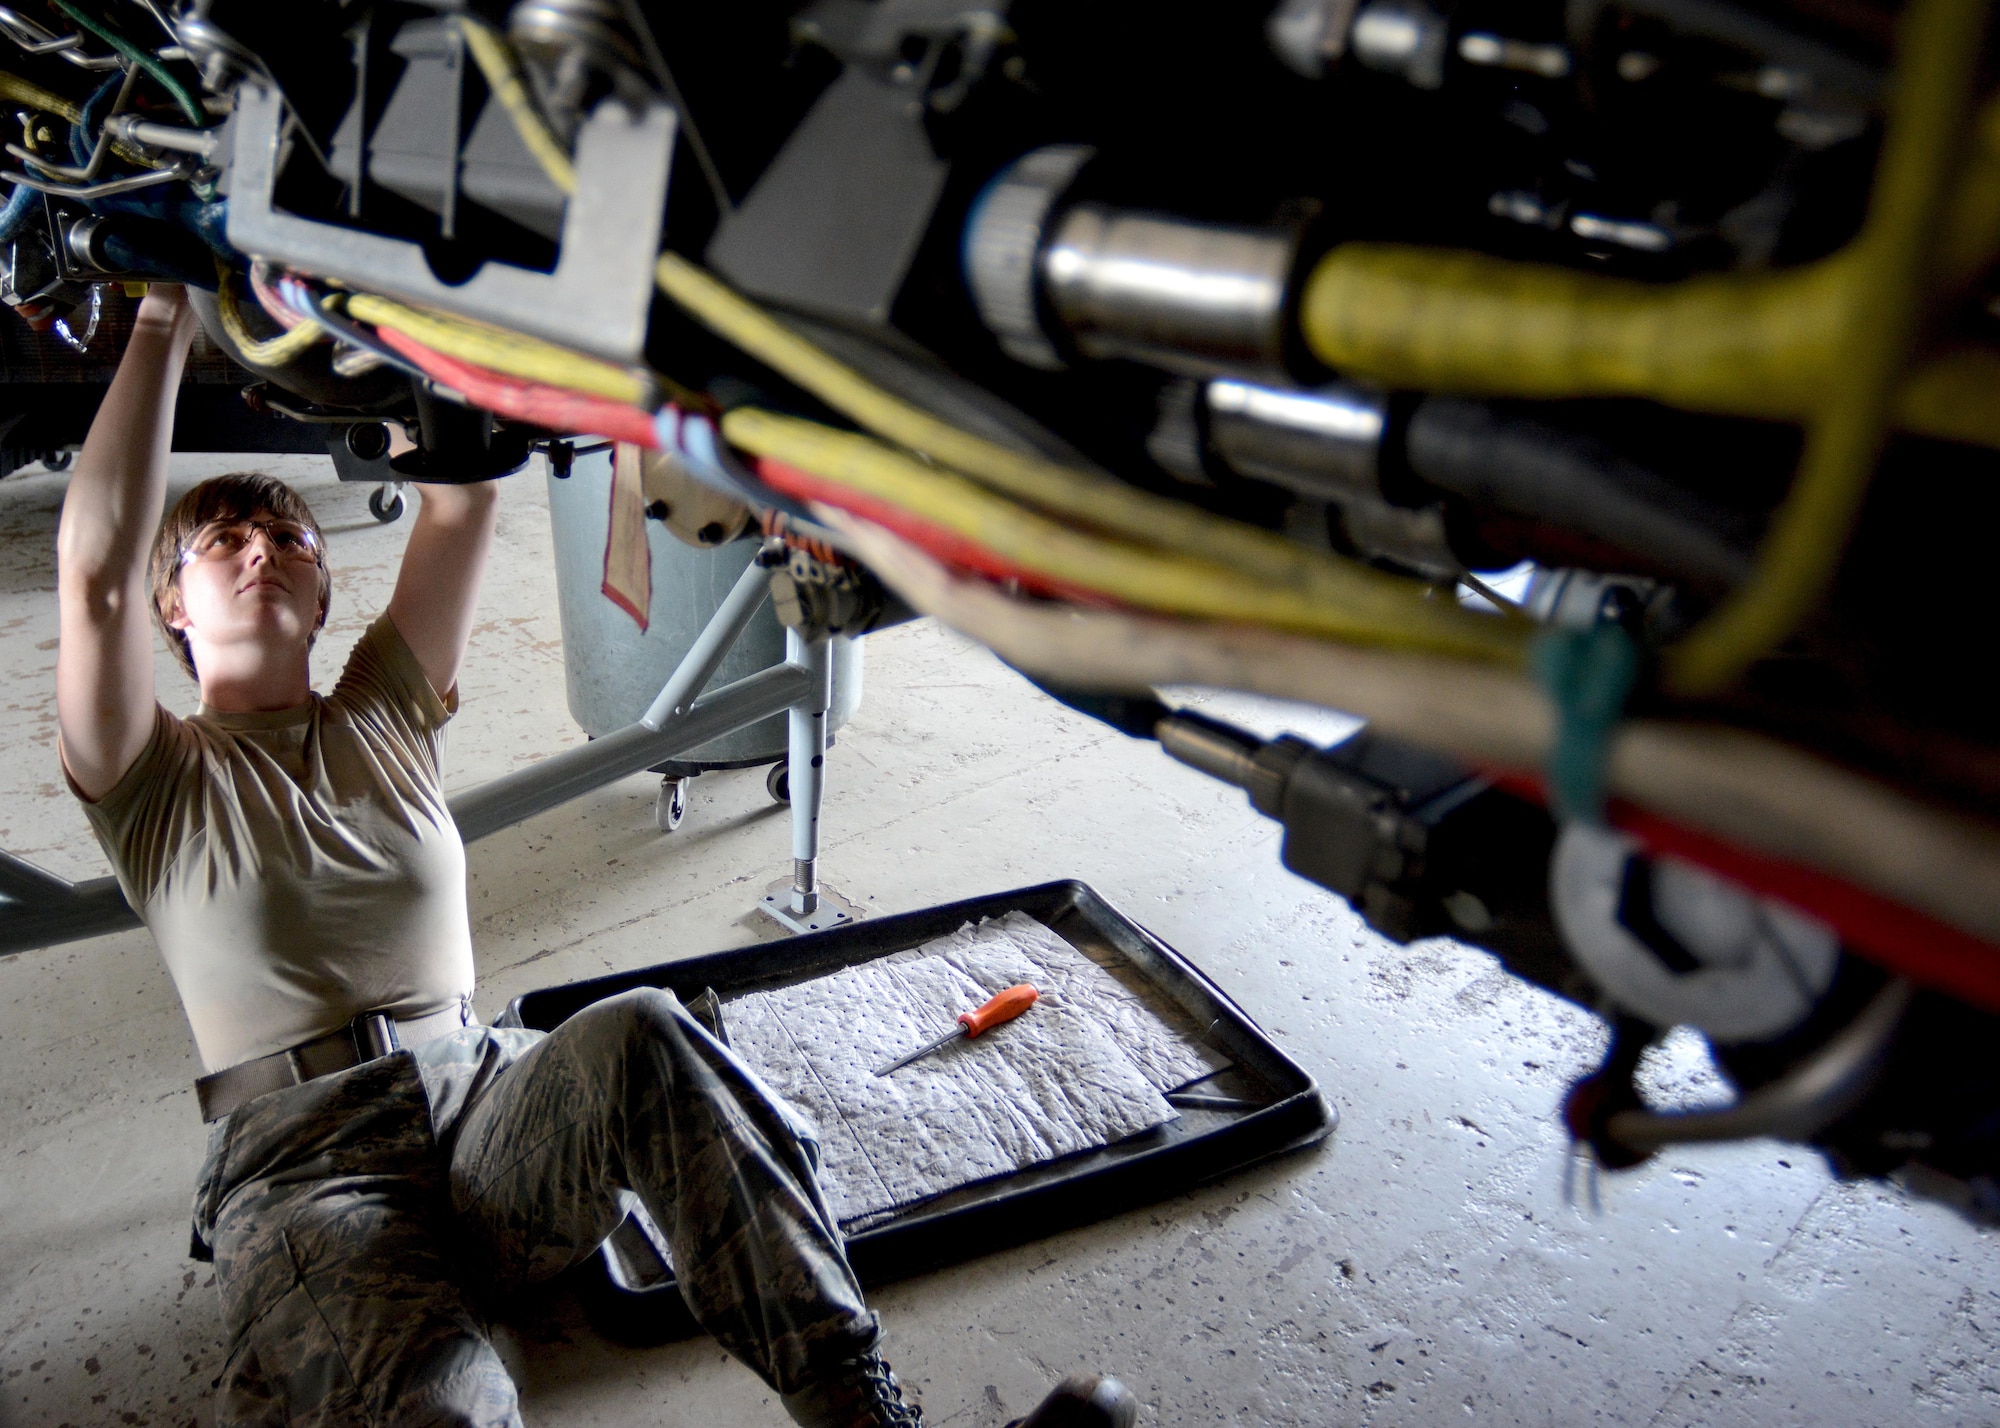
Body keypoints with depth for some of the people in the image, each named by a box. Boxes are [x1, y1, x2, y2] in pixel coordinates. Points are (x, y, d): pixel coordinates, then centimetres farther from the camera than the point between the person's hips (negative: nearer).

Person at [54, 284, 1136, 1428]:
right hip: (300, 1167, -3)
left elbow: (462, 506, 13)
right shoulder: (156, 781, 12)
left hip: (485, 1108, 3)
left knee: (637, 1036, -34)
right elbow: (96, 569, -5)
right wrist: (164, 319, -1)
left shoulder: (386, 714, 23)